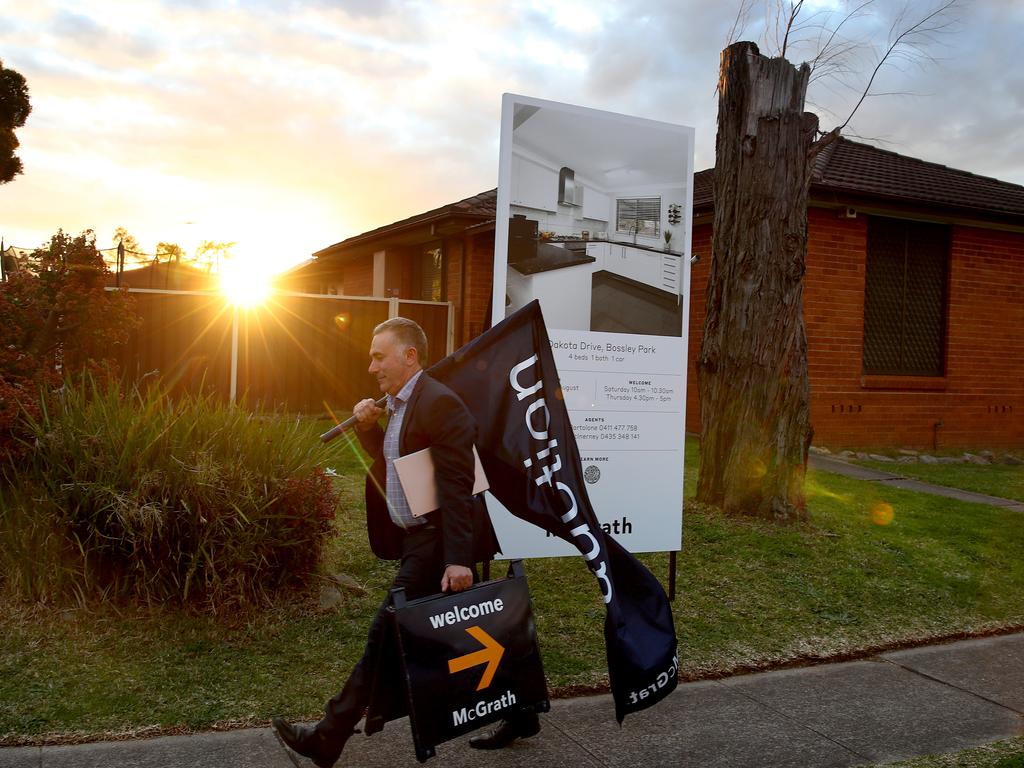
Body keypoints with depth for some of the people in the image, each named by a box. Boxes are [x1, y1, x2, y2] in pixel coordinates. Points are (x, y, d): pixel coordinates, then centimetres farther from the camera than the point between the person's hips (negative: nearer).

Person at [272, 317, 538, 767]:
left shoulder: (438, 403, -17)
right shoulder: (399, 405, 13)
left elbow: (456, 486, -23)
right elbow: (392, 467, 20)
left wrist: (458, 558, -26)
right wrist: (368, 428, 4)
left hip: (436, 542, -10)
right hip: (419, 539, 10)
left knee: (387, 632, -4)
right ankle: (518, 714, 31)